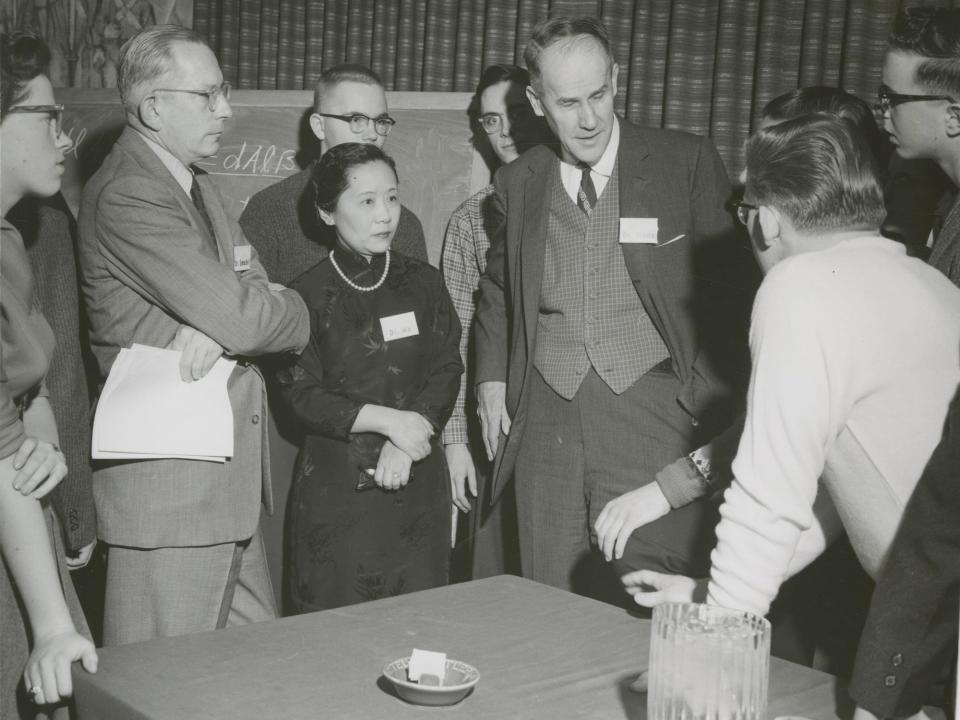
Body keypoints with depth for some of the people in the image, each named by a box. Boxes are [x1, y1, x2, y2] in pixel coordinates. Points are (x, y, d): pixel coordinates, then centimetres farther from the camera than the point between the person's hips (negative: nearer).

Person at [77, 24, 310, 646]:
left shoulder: (200, 186, 16)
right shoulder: (126, 195, -17)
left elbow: (254, 288, 6)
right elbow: (240, 320, -22)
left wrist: (214, 328, -16)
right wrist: (297, 312, -1)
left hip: (231, 475, 9)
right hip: (167, 480, -9)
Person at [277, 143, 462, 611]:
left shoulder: (422, 283, 8)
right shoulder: (308, 295, -2)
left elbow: (447, 370, 1)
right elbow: (302, 395, -8)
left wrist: (408, 437, -13)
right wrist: (388, 420, -16)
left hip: (417, 482, 3)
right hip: (335, 484, -3)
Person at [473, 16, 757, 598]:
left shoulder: (688, 163, -2)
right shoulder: (518, 183, 10)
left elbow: (731, 288, 2)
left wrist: (714, 408, -6)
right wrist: (492, 378, 11)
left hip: (655, 419, -3)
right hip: (547, 424, 3)